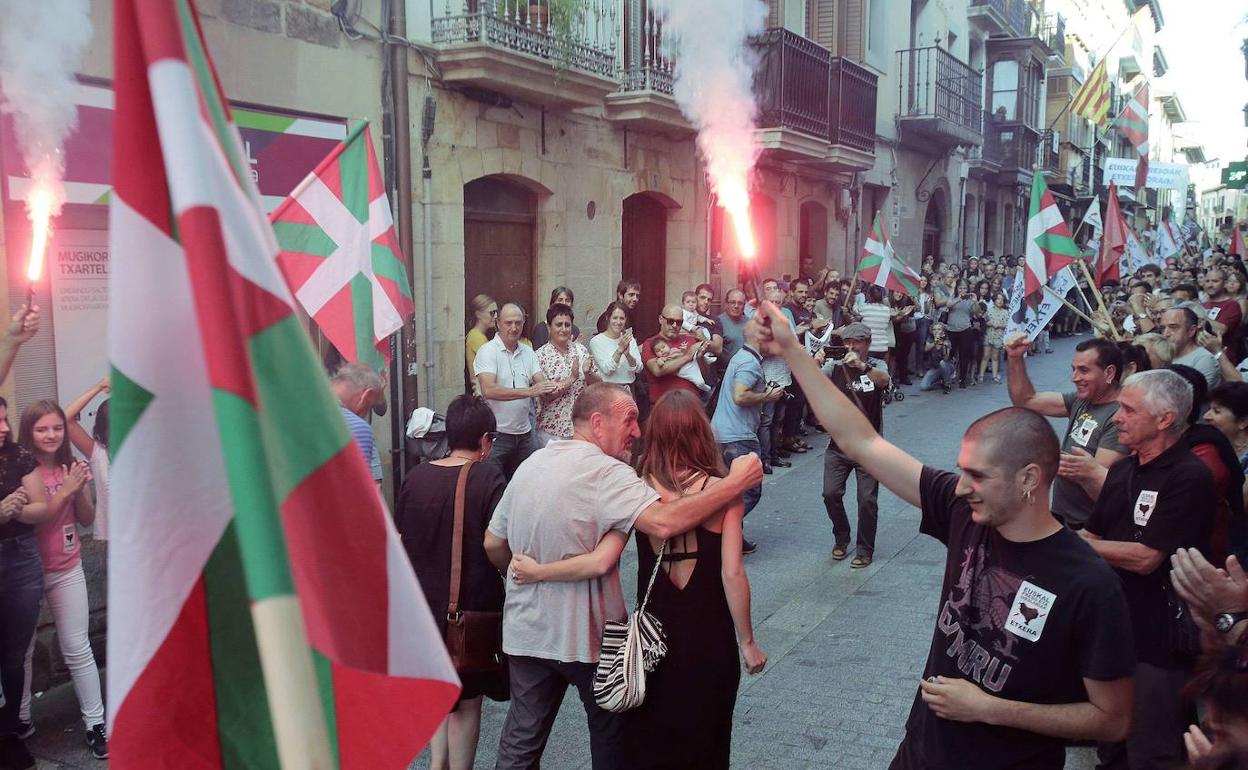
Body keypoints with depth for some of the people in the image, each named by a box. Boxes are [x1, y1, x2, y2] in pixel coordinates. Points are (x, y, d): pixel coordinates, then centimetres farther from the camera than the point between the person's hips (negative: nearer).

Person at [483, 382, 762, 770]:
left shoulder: (532, 463, 5)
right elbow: (664, 522, -35)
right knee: (612, 737, 17)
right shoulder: (605, 472, -20)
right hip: (586, 634, -6)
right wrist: (736, 482, -29)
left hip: (525, 631, 7)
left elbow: (493, 544, 11)